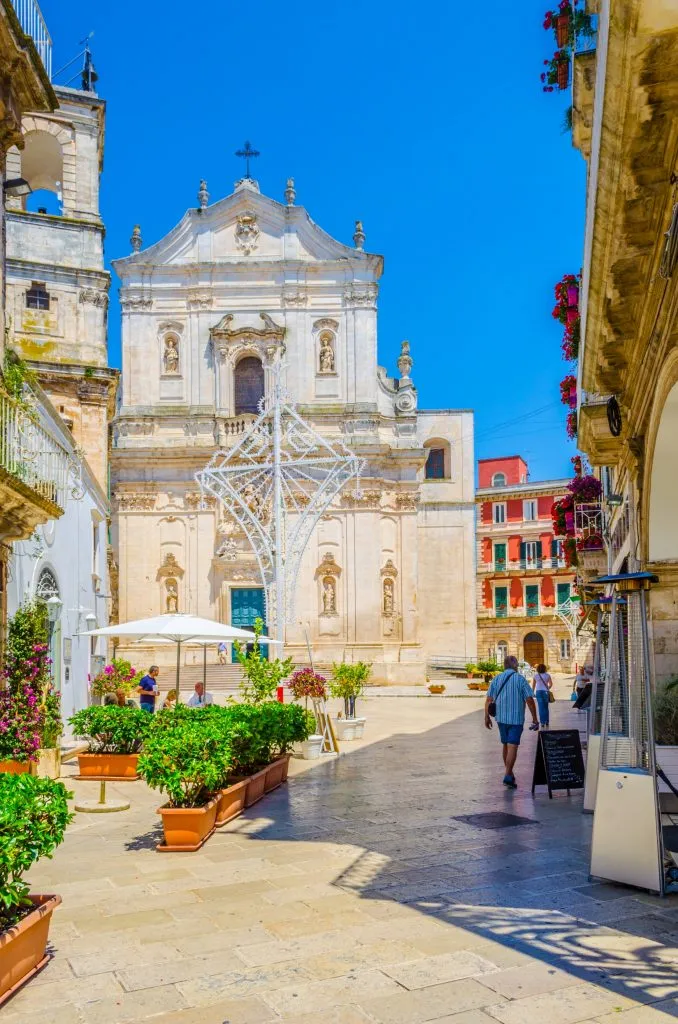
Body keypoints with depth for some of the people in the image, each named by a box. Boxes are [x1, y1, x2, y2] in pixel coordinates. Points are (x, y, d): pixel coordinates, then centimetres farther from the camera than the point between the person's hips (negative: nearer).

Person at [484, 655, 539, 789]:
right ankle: (508, 776, -14)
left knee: (505, 745, 18)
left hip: (501, 718, 4)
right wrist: (534, 719, -3)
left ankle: (509, 772, 29)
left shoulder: (496, 679, 4)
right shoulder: (520, 679, -7)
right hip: (516, 718, -4)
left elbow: (489, 699, 2)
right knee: (512, 746, -6)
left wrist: (487, 717, 9)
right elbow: (529, 700, -10)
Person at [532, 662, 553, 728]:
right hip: (545, 692, 1)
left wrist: (533, 692, 15)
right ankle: (547, 722, 18)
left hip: (538, 692, -1)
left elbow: (533, 685, 4)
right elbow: (551, 684, -3)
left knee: (541, 708, 1)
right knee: (546, 707, 14)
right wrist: (548, 688, 14)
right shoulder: (547, 675, 2)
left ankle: (542, 723, -3)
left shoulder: (535, 675, 2)